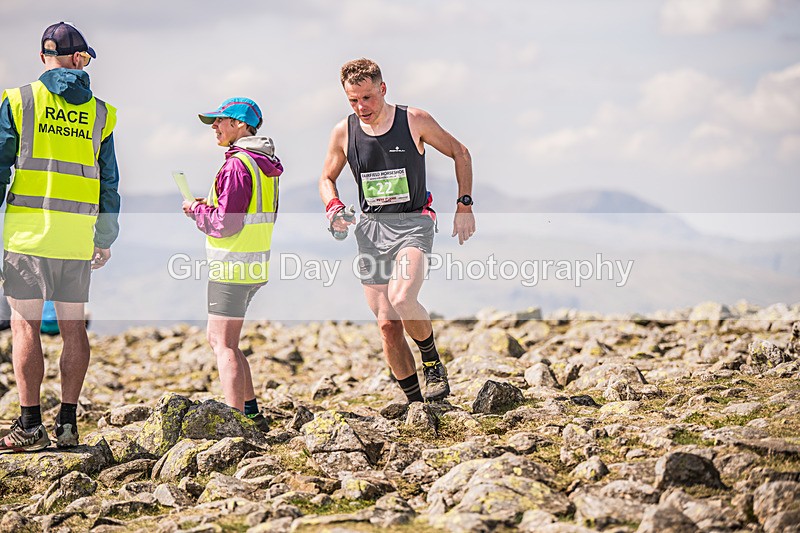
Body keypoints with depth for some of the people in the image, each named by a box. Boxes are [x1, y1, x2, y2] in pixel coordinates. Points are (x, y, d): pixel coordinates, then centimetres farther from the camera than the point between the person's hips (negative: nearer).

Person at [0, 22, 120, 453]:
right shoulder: (99, 112, 10)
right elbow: (109, 182, 12)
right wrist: (106, 239, 19)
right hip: (78, 235, 3)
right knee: (73, 327, 8)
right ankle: (67, 424, 8)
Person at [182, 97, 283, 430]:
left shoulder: (237, 166, -16)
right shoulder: (265, 166, 14)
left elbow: (225, 224, -20)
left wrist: (196, 210, -3)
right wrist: (210, 206, 13)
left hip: (232, 267, -10)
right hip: (256, 265, 10)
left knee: (223, 344, -8)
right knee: (218, 339, 19)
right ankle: (252, 414, 21)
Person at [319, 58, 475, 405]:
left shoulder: (414, 121, -5)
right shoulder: (343, 132, 2)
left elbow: (460, 153, 8)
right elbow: (327, 178, 17)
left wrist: (464, 205, 1)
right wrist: (333, 207, -4)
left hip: (412, 224, -3)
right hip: (371, 229, 4)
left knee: (402, 299, -29)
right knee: (387, 325, 0)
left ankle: (434, 364, -3)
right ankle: (415, 402, 12)